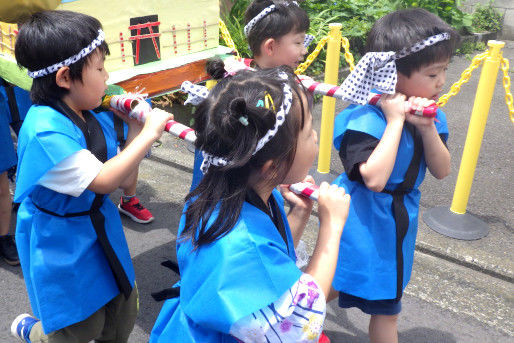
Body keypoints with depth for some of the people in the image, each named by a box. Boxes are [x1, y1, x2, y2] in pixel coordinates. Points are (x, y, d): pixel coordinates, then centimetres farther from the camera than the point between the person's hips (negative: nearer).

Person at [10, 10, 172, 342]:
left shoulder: (97, 119, -3)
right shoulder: (44, 132, -28)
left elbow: (125, 179, 2)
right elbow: (104, 180, -32)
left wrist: (136, 128, -7)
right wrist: (149, 134, -27)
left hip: (100, 228, 7)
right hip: (61, 246, -7)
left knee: (122, 314, 18)